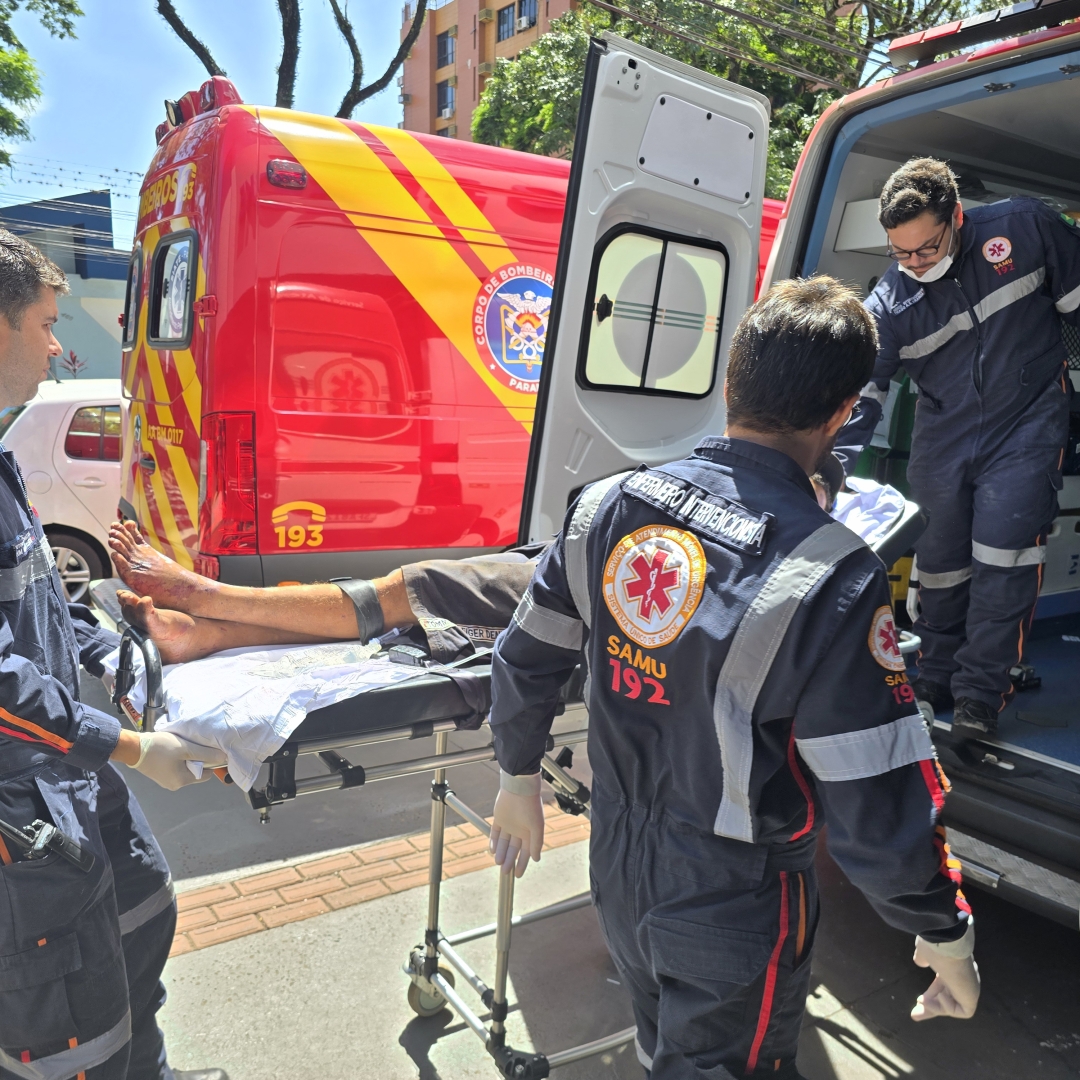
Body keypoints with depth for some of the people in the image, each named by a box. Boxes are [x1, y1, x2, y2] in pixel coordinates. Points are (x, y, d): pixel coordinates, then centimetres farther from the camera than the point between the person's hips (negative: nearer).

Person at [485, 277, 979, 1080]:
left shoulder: (609, 506, -12)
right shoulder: (829, 577, -28)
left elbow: (524, 661, -1)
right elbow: (881, 816, -24)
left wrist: (519, 778, 16)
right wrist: (947, 935, -4)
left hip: (619, 882, 5)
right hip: (732, 922, -5)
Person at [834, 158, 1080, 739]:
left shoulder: (1025, 227, -10)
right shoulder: (889, 300, -9)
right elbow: (858, 395, -11)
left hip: (1026, 425, -2)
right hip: (942, 439, 2)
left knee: (1003, 549, -13)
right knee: (939, 560, 7)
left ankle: (980, 694, -1)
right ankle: (933, 685, 25)